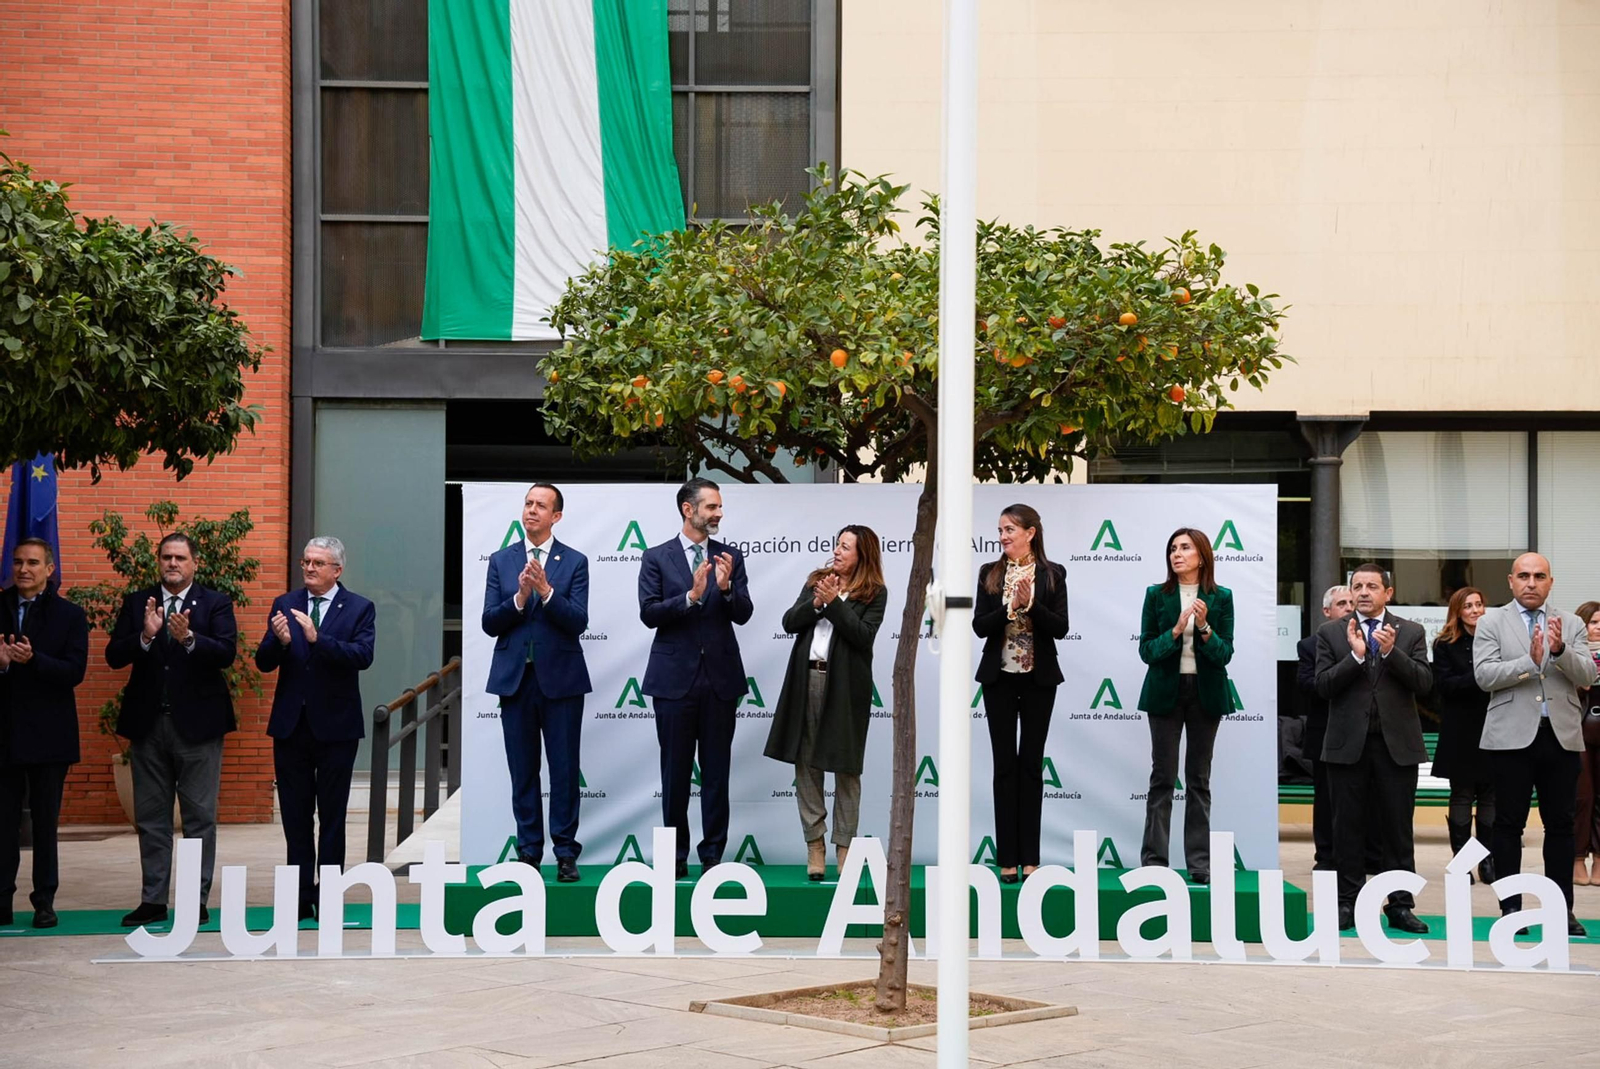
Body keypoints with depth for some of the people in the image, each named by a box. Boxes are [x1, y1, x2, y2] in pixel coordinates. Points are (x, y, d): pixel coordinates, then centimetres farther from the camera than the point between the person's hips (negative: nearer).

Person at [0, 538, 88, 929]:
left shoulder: (69, 615, 1)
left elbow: (74, 671, -9)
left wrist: (32, 659, -23)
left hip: (48, 733, -1)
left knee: (46, 823, 6)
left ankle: (44, 902, 13)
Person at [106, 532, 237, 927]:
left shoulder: (215, 604, 1)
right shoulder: (137, 603, 8)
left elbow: (226, 652, -13)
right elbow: (114, 656, -1)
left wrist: (189, 639, -29)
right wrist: (145, 636, -19)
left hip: (197, 722, -3)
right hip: (148, 722, 3)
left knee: (200, 817, 2)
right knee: (151, 817, 8)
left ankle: (198, 900, 8)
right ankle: (153, 900, 14)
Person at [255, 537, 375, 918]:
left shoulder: (359, 608, -2)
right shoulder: (285, 605, 7)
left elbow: (362, 656, -18)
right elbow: (264, 662, 0)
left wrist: (317, 638, -29)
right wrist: (279, 641, -21)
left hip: (335, 726, -3)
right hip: (290, 725, 3)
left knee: (332, 817, 2)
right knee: (295, 816, 6)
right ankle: (301, 897, 12)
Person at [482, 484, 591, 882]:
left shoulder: (574, 562, 0)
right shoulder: (501, 561, 7)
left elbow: (578, 622, -9)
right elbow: (490, 623, 0)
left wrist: (546, 591, -22)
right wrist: (519, 597, -17)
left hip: (561, 679, -2)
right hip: (515, 678, 2)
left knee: (565, 769, 0)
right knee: (523, 771, 6)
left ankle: (566, 853, 6)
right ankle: (529, 851, 14)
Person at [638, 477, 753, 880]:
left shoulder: (730, 557, 6)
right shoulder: (656, 557, 1)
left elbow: (743, 614, -1)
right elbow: (649, 613, -9)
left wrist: (726, 588, -20)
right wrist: (691, 596, -21)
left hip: (720, 677, 2)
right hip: (675, 677, -2)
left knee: (717, 771, 5)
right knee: (675, 771, 5)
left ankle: (713, 853, 11)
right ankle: (677, 854, 14)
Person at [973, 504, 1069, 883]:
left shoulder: (1052, 575, -1)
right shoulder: (989, 573, 3)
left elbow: (1060, 628, -7)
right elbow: (980, 626, -4)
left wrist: (1031, 603, -20)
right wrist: (1010, 607, -18)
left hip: (1039, 678, -1)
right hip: (1000, 677, 1)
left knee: (1032, 764, 3)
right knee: (1005, 765, 2)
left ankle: (1029, 857, 7)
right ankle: (1007, 858, 4)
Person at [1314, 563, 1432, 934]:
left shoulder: (1411, 633, 7)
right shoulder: (1331, 633, 6)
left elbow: (1424, 682, -4)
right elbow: (1323, 685, -4)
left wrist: (1391, 652, -16)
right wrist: (1356, 655, -15)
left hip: (1397, 744, 0)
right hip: (1348, 744, 0)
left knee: (1398, 828, 3)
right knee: (1348, 828, 4)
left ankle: (1400, 906, 8)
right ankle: (1347, 903, 11)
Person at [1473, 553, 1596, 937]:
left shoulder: (1571, 625, 10)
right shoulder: (1492, 623, 3)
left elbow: (1587, 677, 0)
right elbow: (1484, 675, -8)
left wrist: (1560, 650, -18)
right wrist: (1530, 660, -21)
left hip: (1562, 735, 2)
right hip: (1513, 736, -2)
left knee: (1561, 823, 5)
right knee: (1509, 823, 2)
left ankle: (1562, 909, 11)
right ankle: (1511, 907, 8)